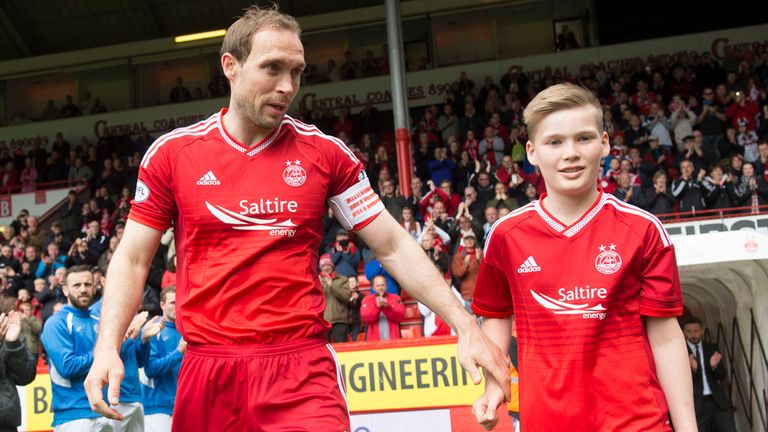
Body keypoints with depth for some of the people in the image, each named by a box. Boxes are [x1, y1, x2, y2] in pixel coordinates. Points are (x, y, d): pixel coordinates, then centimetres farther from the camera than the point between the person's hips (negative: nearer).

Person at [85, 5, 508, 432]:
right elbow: (133, 260, 7)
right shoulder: (171, 153, 3)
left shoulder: (324, 153, 3)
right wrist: (108, 347, -7)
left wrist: (465, 326, -3)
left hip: (303, 368, -1)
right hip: (207, 369, 1)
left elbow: (393, 246, 4)